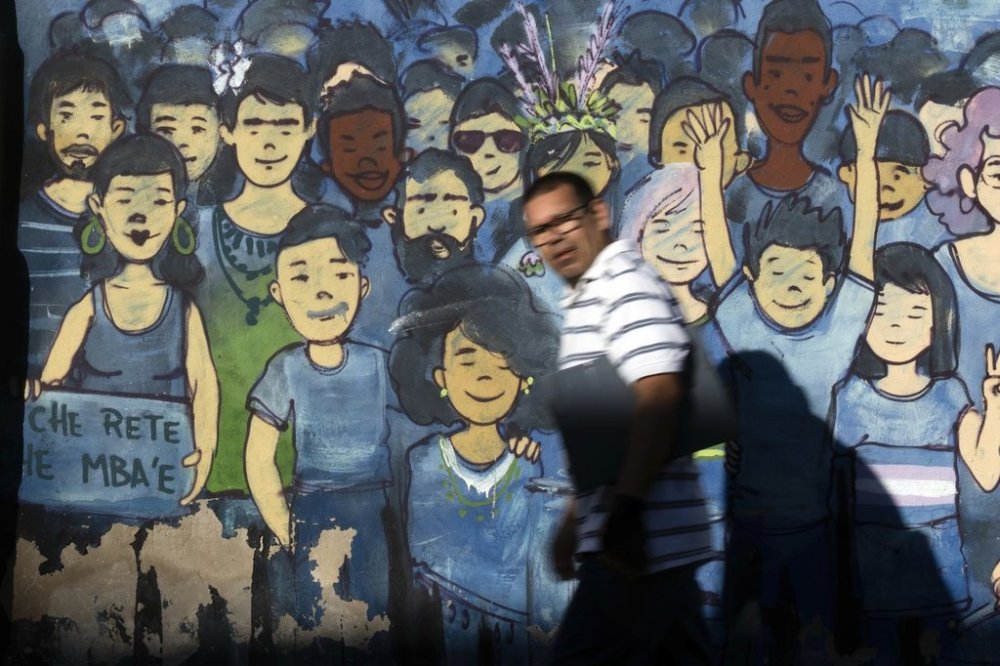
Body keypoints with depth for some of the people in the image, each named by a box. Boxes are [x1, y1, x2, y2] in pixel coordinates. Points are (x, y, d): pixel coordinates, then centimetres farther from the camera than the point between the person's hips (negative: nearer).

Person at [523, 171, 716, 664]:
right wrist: (576, 520, 25)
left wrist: (626, 513, -27)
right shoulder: (585, 299, 20)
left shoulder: (625, 282, -10)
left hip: (642, 536, -10)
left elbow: (659, 396, -23)